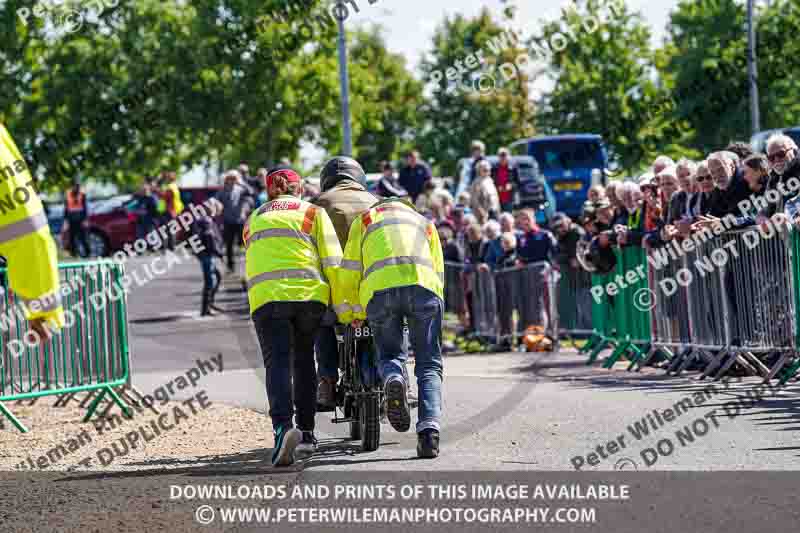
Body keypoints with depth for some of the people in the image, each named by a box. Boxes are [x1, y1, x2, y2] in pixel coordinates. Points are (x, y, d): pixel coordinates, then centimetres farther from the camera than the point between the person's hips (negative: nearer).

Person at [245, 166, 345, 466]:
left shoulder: (253, 221, 25)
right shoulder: (313, 213, 15)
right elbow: (332, 262, 4)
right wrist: (342, 306, 5)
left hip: (265, 298, 0)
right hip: (310, 295, 0)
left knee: (278, 363, -10)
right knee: (304, 361, 18)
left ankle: (283, 426, -33)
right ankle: (306, 433, 19)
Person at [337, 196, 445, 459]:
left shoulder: (365, 219, 30)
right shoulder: (425, 223, 36)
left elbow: (350, 270, 23)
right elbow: (438, 273, 30)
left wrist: (350, 310, 34)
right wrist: (433, 310, 36)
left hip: (378, 289, -1)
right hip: (423, 287, 1)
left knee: (390, 354, 17)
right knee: (429, 365, 7)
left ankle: (394, 380, -19)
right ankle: (429, 429, -14)